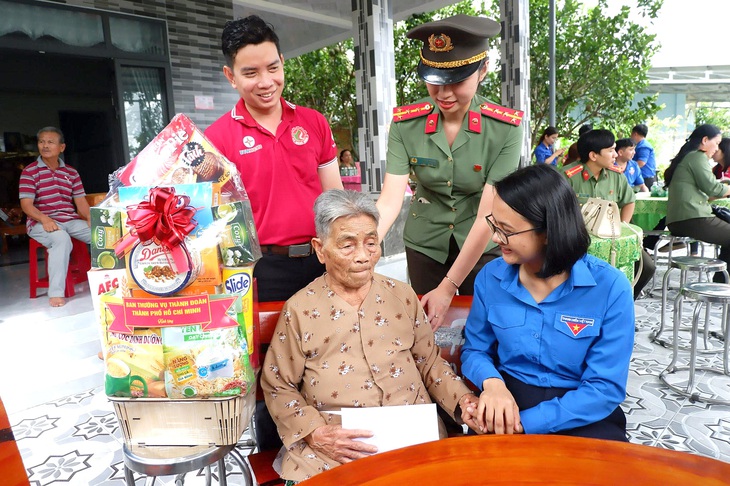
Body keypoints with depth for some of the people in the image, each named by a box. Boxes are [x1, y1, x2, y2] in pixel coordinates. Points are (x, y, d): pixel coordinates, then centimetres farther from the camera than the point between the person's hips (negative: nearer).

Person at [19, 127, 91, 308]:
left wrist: (90, 218, -12)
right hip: (41, 223, -4)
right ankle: (56, 293, -35)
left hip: (71, 220, 4)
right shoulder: (30, 172, 2)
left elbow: (80, 200, 8)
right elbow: (26, 204, -7)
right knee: (61, 238, -37)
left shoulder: (71, 172, 15)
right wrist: (44, 219, -26)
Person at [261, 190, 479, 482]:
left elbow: (430, 363, 13)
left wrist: (465, 401, -3)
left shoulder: (402, 295, 6)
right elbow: (277, 386, 3)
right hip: (333, 449, -1)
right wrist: (316, 433, -10)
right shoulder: (299, 309, -2)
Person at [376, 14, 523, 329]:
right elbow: (389, 199, -20)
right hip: (424, 246, 2)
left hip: (483, 249, -1)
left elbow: (488, 215, -22)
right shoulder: (405, 123, -14)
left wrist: (449, 287, -24)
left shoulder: (506, 128, -19)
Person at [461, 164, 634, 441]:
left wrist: (525, 422, -22)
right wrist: (491, 381, -16)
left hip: (582, 416, -1)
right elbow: (475, 349, 7)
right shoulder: (490, 278, -3)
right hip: (507, 402, 1)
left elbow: (606, 387, -12)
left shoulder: (610, 288, -12)